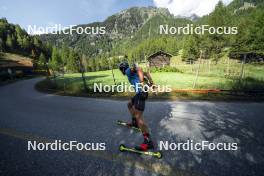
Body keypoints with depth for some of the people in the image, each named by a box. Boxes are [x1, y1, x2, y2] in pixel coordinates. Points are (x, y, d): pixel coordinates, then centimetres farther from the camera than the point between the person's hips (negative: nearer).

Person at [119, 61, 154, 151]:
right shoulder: (133, 71, 26)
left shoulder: (128, 71, 1)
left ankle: (148, 142, -3)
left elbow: (139, 69, -18)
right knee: (129, 104, 29)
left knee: (138, 117, -11)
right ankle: (134, 122, 41)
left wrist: (142, 83, -27)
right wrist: (151, 82, 6)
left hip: (140, 93, -10)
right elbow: (146, 73, 19)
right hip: (140, 93, 10)